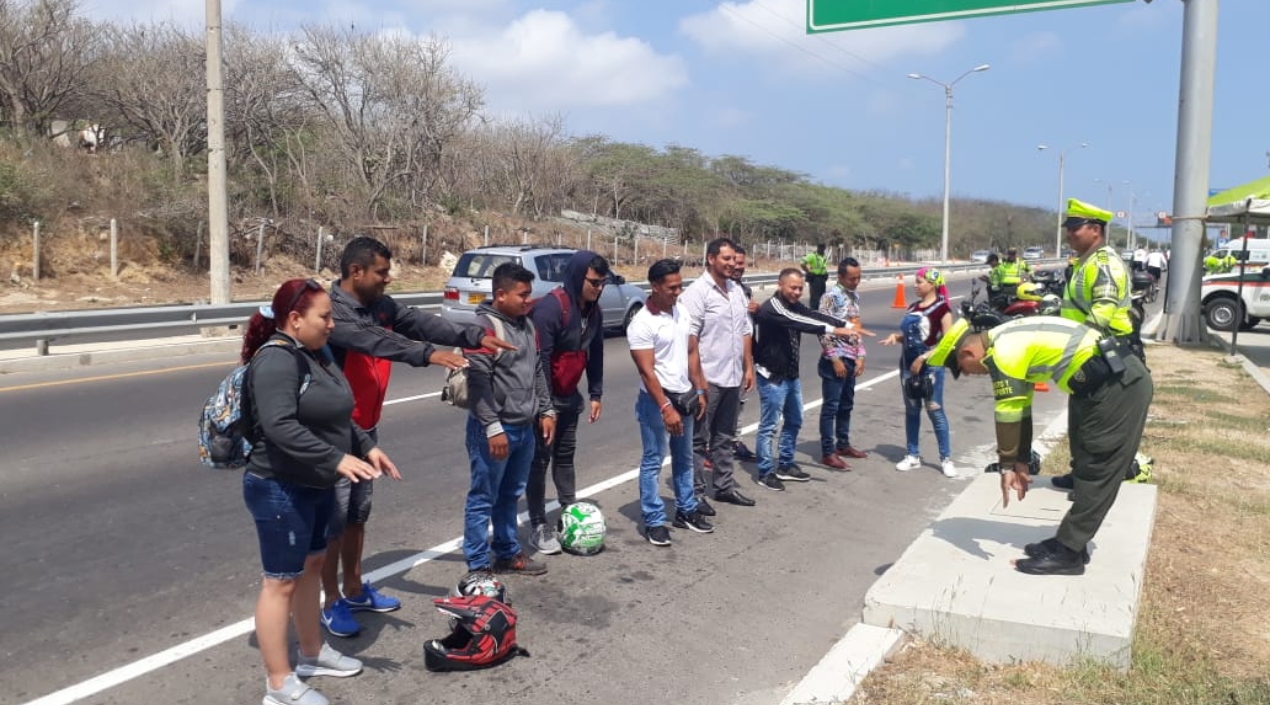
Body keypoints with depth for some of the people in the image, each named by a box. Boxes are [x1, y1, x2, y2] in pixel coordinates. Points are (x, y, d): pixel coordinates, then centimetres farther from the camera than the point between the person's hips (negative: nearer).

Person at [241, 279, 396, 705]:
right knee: (281, 582, 0)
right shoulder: (276, 360, -21)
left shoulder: (314, 355, 9)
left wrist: (366, 446, 10)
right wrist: (337, 460, -34)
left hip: (315, 486, 10)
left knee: (312, 566, 20)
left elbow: (336, 417, 19)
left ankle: (313, 654, 36)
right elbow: (281, 427, -32)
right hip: (281, 490, -10)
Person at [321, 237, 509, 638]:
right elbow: (372, 340, -36)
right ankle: (332, 603, 16)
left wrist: (474, 336, -13)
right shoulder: (332, 310, -21)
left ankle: (355, 590, 33)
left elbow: (421, 323, -2)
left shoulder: (381, 306, 5)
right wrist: (428, 355, -46)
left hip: (367, 430, 9)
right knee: (334, 520, 2)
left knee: (358, 515, 19)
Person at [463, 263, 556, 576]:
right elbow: (478, 382, -21)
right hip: (495, 430, -8)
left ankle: (508, 554, 32)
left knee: (510, 496, 19)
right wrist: (493, 427, -23)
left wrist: (546, 410, 15)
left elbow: (538, 371, 20)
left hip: (525, 428, 8)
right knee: (483, 499, 3)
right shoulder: (484, 326, -15)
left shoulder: (526, 324, 12)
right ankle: (478, 566, 12)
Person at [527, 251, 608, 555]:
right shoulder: (549, 308, -24)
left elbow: (595, 353, 12)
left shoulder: (593, 311, 2)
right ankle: (538, 526, 9)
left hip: (569, 396, 7)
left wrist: (595, 394, 9)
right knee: (540, 458, 0)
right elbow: (540, 359, -25)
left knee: (565, 455, 16)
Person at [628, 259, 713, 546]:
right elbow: (647, 371, -21)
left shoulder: (682, 313, 4)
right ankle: (654, 521, 10)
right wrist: (665, 408, -23)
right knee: (653, 462, 2)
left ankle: (686, 511, 30)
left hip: (685, 396, 8)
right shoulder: (642, 324, -18)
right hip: (657, 400, -8)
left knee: (684, 458, 17)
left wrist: (699, 391, 11)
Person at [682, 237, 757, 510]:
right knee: (698, 439, 3)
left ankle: (724, 486, 28)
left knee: (724, 436, 17)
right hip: (708, 379, -8)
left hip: (733, 377, 8)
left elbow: (746, 331, 17)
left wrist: (748, 367, 13)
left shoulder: (737, 290, 12)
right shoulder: (697, 292, -12)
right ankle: (695, 494, 10)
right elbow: (690, 338, -17)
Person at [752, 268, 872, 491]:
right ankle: (765, 472, 11)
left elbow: (814, 316, -6)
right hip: (772, 376, -9)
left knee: (794, 421, 17)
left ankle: (785, 466, 30)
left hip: (791, 375, 9)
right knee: (769, 426, 0)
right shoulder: (771, 308, -19)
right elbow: (798, 323, -33)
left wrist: (848, 325, -20)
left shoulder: (794, 305, 6)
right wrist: (833, 330, -41)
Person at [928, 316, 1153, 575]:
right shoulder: (1009, 341, 14)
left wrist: (1007, 466, -4)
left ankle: (1067, 553, 2)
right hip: (1119, 380, 10)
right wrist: (1021, 462, 19)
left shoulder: (1003, 352, -17)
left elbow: (1007, 414, -14)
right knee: (1087, 467, 15)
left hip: (1118, 385, -10)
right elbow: (1020, 409, 18)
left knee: (1095, 473, -4)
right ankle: (1070, 542, 23)